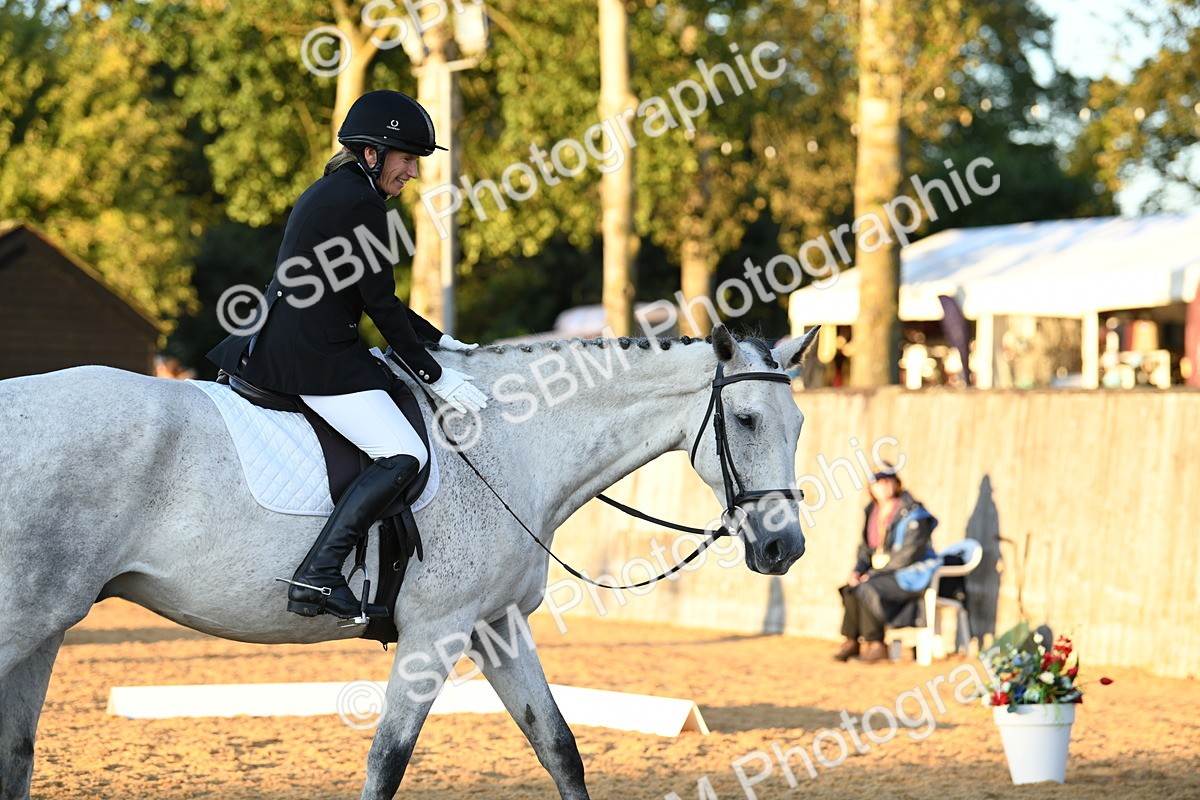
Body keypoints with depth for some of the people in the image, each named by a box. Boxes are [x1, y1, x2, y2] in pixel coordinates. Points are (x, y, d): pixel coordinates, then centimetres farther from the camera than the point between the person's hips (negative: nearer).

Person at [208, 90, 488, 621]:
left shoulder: (328, 192, 20)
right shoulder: (361, 202, -11)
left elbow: (370, 294, 26)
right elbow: (380, 305, -12)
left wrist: (439, 340, 26)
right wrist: (433, 376, -5)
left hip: (273, 346, 11)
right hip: (315, 358, -11)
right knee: (405, 457, -17)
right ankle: (317, 577, -26)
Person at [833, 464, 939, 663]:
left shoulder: (912, 514, -15)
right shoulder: (872, 512, 10)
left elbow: (909, 553, -20)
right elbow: (866, 548, 17)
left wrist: (874, 573, -20)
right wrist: (857, 570, -4)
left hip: (913, 575, -8)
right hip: (888, 573, 8)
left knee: (867, 588, -27)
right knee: (850, 587, -15)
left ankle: (875, 645, -20)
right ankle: (851, 642, -11)